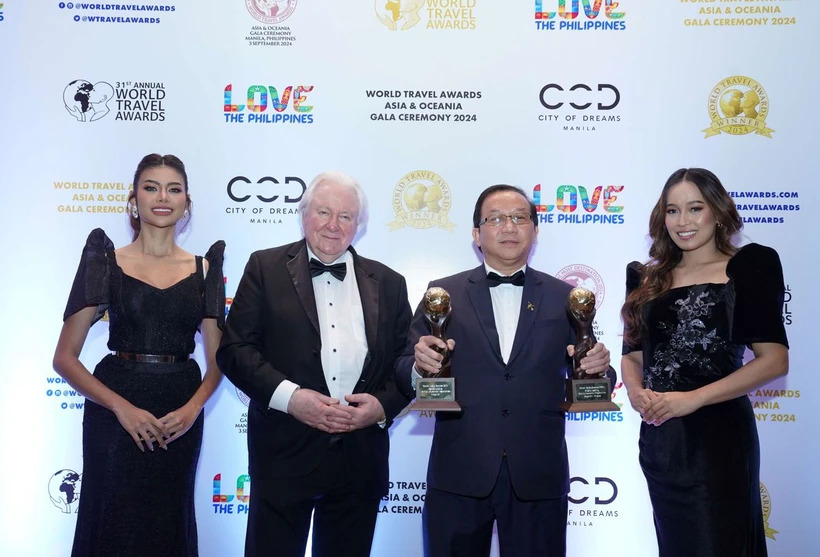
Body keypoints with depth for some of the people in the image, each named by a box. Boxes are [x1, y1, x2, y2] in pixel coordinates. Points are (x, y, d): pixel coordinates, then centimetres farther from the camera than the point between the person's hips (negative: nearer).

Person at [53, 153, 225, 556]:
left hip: (180, 417, 2)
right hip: (115, 412, -2)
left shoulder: (203, 269, 5)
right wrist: (121, 406, -15)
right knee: (114, 525, 8)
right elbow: (65, 357, -3)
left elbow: (216, 360, 5)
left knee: (168, 524, 15)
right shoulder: (107, 262, -1)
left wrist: (192, 409, -13)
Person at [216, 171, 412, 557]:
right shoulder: (266, 268, 2)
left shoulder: (388, 284, 9)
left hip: (360, 462, 3)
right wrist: (289, 396, -16)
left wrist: (383, 405, -9)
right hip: (285, 453, -2)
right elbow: (235, 349, -4)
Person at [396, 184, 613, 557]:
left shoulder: (566, 298, 6)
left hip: (539, 477, 1)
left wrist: (597, 368, -14)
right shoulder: (443, 294, 3)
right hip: (458, 475, 0)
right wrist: (420, 366, -21)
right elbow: (405, 374, 0)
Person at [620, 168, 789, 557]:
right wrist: (636, 392, -8)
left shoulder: (749, 266, -4)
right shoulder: (648, 279, 10)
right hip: (658, 437, 5)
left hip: (718, 433, -5)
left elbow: (774, 360, -11)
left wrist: (693, 398, -18)